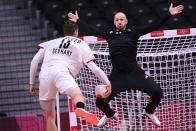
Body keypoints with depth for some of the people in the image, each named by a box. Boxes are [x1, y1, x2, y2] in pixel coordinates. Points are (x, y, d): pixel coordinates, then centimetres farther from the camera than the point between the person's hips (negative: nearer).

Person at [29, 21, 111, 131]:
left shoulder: (51, 42, 32)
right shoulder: (81, 44, 24)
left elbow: (35, 61, 23)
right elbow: (95, 68, 17)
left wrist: (32, 83, 28)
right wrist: (108, 83, 26)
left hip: (44, 75, 4)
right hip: (62, 72, -4)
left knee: (50, 116, 15)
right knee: (78, 96, -29)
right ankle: (80, 108, -65)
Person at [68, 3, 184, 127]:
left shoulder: (133, 32, -1)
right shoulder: (109, 33, 5)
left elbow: (154, 27, -5)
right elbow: (92, 30, 18)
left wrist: (169, 15, -11)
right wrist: (78, 21, 27)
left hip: (135, 73, -1)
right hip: (117, 76, 1)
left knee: (158, 92, -9)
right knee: (100, 101, -4)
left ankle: (149, 112, 25)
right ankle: (110, 114, 34)